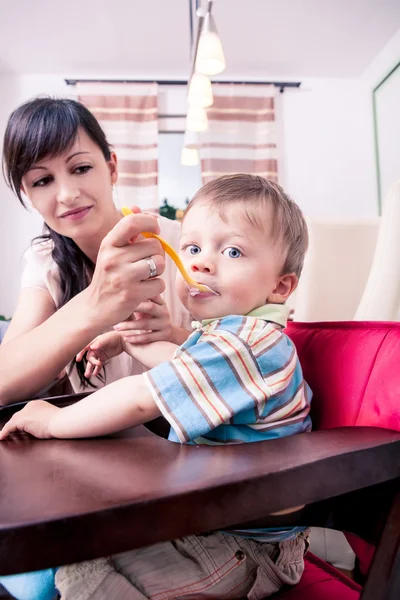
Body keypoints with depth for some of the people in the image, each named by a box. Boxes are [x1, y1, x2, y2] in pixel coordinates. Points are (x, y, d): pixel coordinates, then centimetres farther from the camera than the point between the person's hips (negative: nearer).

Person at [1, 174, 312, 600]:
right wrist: (128, 339, 28)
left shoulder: (245, 343, -30)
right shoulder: (230, 334, 5)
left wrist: (55, 421, -16)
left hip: (243, 546, -10)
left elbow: (141, 400, -30)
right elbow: (181, 363, 27)